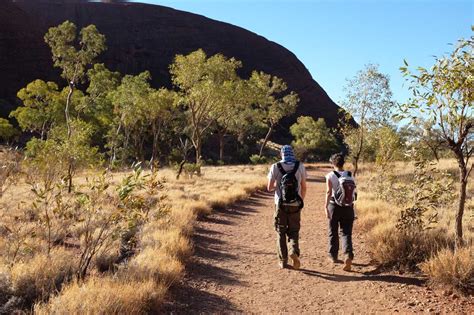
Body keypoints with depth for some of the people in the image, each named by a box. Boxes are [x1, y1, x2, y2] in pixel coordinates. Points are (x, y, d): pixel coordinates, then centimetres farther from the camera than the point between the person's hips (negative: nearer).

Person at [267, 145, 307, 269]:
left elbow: (270, 187, -4)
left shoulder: (276, 167, -5)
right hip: (295, 205, 1)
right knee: (293, 232, 12)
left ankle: (283, 261, 14)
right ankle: (294, 251, -14)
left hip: (281, 205, -1)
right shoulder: (300, 166, 0)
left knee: (281, 233, 12)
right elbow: (304, 187, 4)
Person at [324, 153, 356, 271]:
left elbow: (329, 192, -17)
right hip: (348, 207, 2)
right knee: (346, 233, 2)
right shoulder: (350, 176, 3)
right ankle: (348, 255, -19)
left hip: (334, 206, -2)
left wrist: (326, 207, -19)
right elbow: (354, 191, 5)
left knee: (333, 232, 14)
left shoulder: (330, 176, -6)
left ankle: (333, 256, 25)